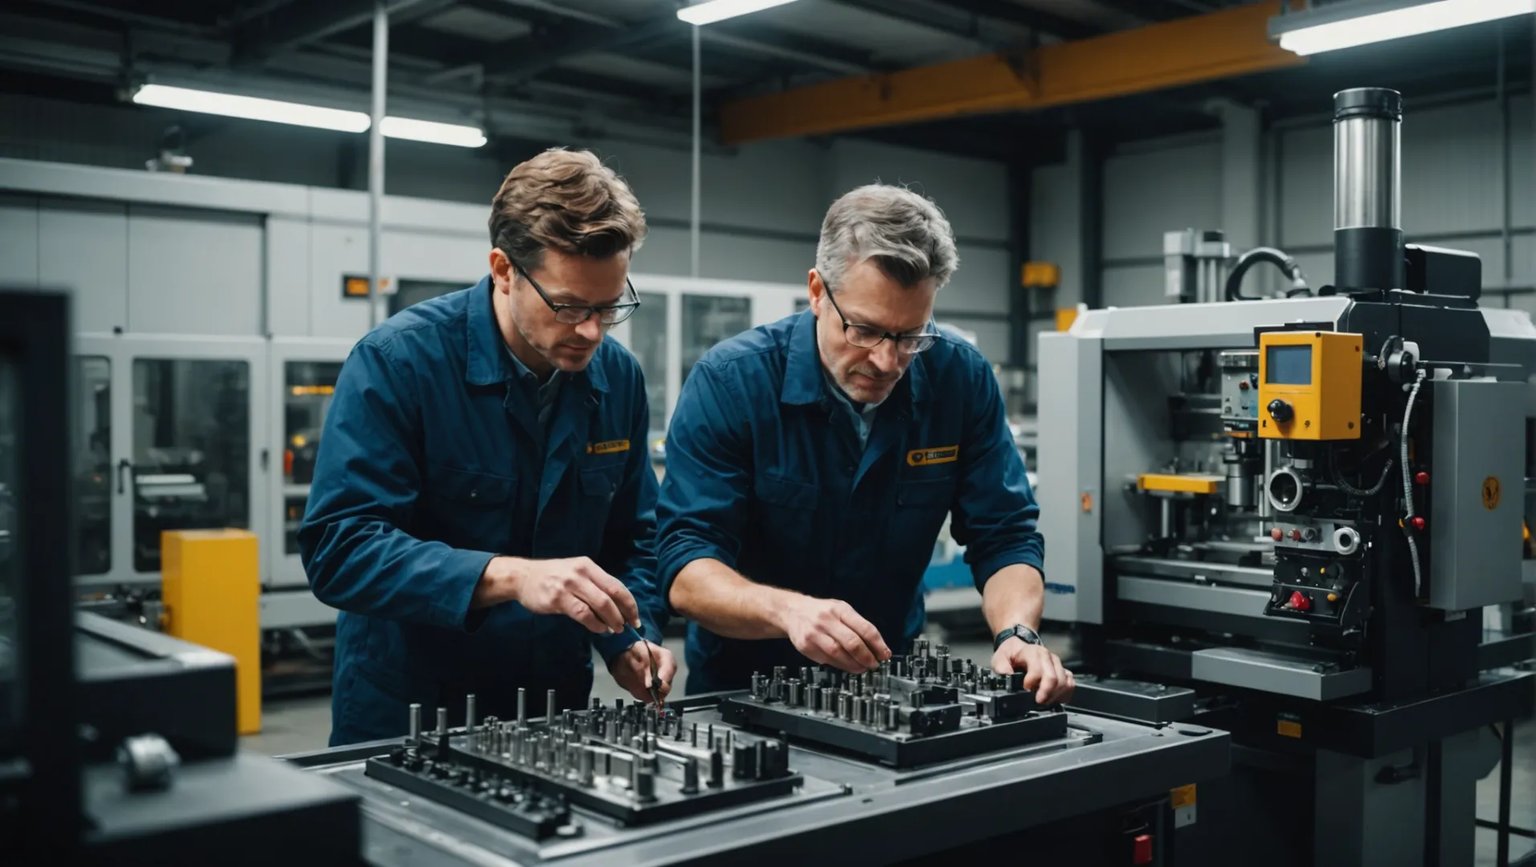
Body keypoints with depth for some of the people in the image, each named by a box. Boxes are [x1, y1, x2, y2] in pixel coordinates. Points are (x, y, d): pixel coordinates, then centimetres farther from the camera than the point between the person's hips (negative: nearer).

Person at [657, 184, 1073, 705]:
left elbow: (1005, 538, -5)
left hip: (890, 680, 3)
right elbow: (685, 569, -20)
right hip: (745, 688, -3)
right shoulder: (729, 381, -17)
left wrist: (1018, 634, -25)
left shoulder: (962, 380, -8)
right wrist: (788, 610, -39)